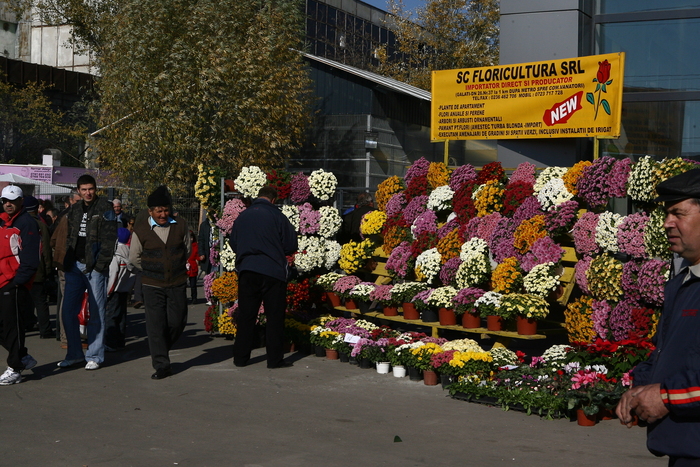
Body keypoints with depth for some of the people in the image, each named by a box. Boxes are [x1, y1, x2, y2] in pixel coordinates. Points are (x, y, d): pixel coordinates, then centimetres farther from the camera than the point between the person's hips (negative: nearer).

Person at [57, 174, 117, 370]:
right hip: (75, 266, 6)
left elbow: (109, 239, -10)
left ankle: (94, 356, 8)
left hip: (95, 268, -6)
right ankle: (74, 354, 16)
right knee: (68, 311, 5)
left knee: (96, 313, 0)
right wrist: (68, 262, 7)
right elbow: (69, 238, 20)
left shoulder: (105, 208, -4)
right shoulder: (74, 210, 15)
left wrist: (99, 265, -15)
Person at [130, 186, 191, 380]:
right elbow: (134, 257, 8)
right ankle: (161, 365, 2)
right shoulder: (141, 230, -5)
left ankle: (160, 352, 31)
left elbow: (187, 250, 16)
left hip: (177, 283, 2)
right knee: (155, 325, -5)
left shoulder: (180, 226, 0)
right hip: (153, 285, -2)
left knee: (177, 321, 4)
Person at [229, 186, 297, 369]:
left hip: (246, 270, 4)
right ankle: (275, 359, 4)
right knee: (275, 316, 3)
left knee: (246, 315, 10)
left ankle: (240, 357, 13)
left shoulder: (242, 216, 7)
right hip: (272, 271, -4)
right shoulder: (276, 216, -5)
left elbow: (233, 243, 15)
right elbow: (291, 245, -1)